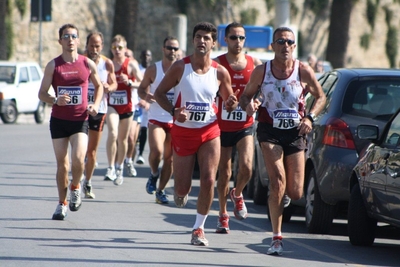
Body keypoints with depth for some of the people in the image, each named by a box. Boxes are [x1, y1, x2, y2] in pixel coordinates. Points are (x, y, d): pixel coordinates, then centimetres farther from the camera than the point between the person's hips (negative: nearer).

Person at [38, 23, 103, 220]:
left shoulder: (88, 64, 1)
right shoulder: (53, 65, -2)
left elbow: (98, 86, 17)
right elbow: (42, 93, 0)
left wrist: (95, 104, 0)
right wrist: (55, 100, -20)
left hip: (80, 120, 0)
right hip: (58, 120, 1)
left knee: (78, 159, -18)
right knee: (62, 163, 4)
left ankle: (75, 187, 12)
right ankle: (62, 203, 19)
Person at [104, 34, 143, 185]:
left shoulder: (131, 64, -4)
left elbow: (142, 84, -4)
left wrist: (129, 82, -20)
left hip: (126, 106, 0)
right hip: (111, 105, 0)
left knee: (123, 139, 10)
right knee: (112, 134, -21)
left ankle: (119, 169, 28)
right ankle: (111, 168, -18)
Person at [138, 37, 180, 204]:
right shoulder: (153, 70, 2)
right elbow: (142, 88, 10)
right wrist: (145, 96, -13)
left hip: (176, 120, 2)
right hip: (156, 119, -2)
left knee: (169, 158, 4)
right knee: (156, 151, -23)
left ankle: (160, 190, 17)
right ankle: (153, 175, 7)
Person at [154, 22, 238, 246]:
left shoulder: (220, 72, -4)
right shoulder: (180, 67, -8)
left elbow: (228, 103, 8)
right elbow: (159, 93, -1)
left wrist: (232, 103, -17)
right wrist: (174, 111, -17)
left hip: (210, 132, 1)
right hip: (183, 132, -1)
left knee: (208, 180, -13)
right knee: (182, 188, 3)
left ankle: (199, 228, 2)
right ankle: (181, 191, 43)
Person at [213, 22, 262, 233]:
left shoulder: (255, 64, 1)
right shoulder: (217, 64, -6)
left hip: (245, 126, 1)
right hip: (222, 126, -1)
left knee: (246, 167, -15)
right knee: (224, 172, 6)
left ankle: (237, 194, 18)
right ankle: (223, 215, 22)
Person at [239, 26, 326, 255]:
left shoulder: (304, 71, -4)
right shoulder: (261, 71, -4)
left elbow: (321, 97, 8)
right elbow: (246, 95, 8)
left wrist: (310, 117, -9)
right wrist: (249, 105, -16)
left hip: (295, 133, 1)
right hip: (270, 131, -1)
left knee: (295, 193, 1)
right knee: (278, 181, -20)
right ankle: (277, 238, -13)